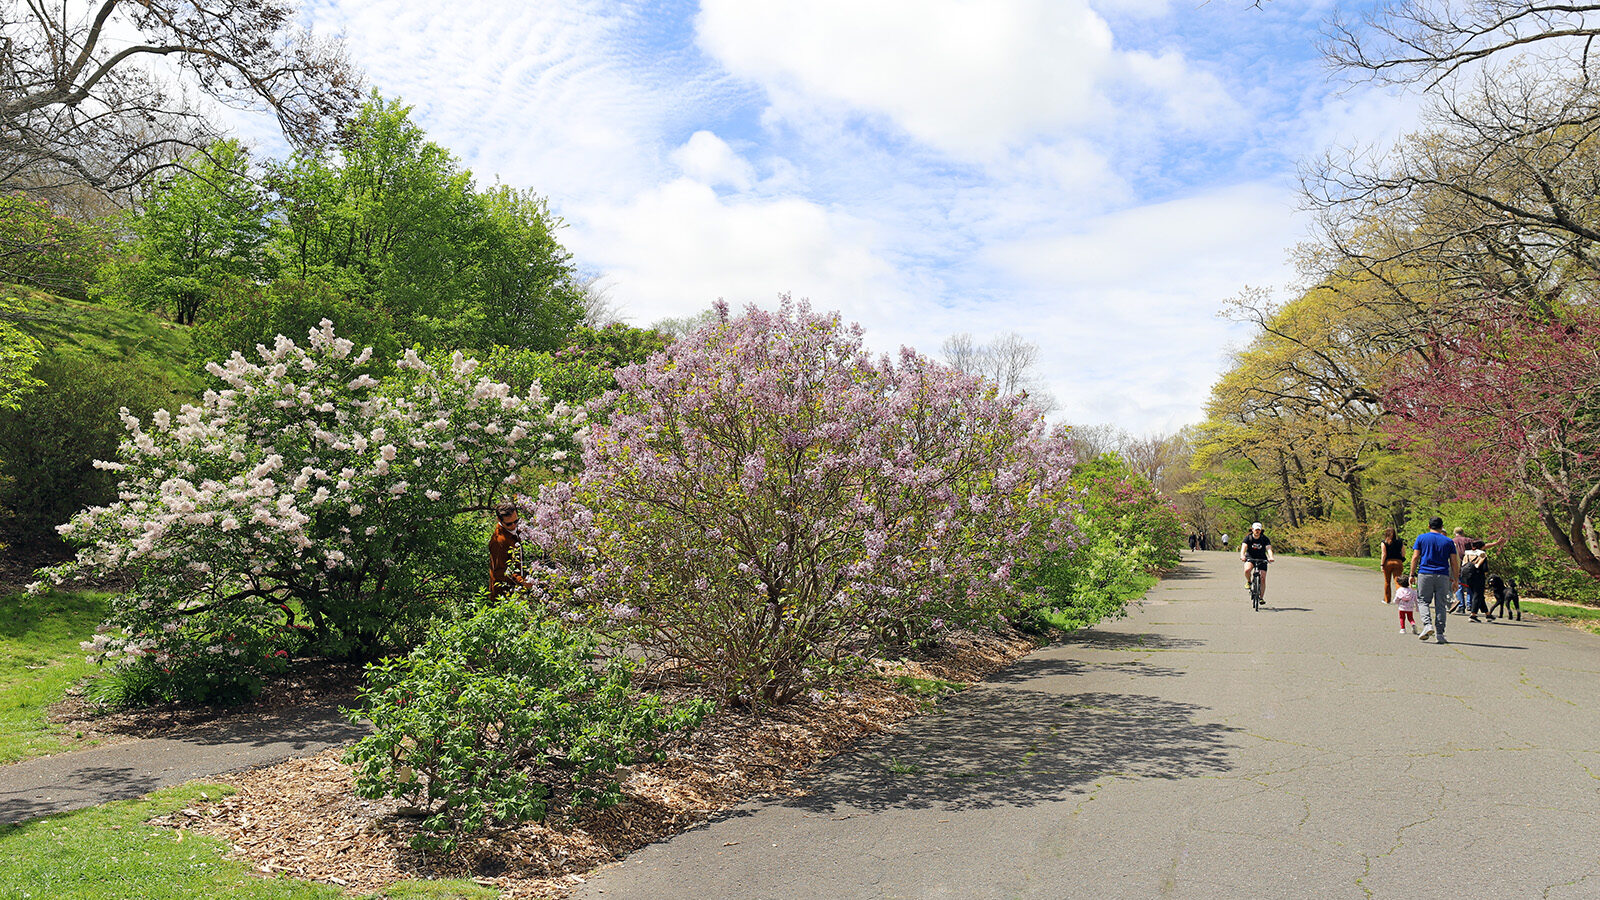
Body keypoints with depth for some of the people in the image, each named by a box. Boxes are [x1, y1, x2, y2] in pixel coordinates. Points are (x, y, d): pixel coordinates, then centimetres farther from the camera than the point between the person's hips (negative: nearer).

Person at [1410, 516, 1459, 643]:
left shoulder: (1421, 538, 4)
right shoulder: (1449, 541, 8)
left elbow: (1415, 557, 0)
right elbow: (1454, 562, 7)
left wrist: (1412, 574, 5)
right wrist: (1456, 579, 12)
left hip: (1425, 574, -1)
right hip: (1443, 576, 1)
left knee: (1423, 601, 7)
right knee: (1441, 604, 5)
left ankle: (1427, 625, -15)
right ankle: (1439, 634, 4)